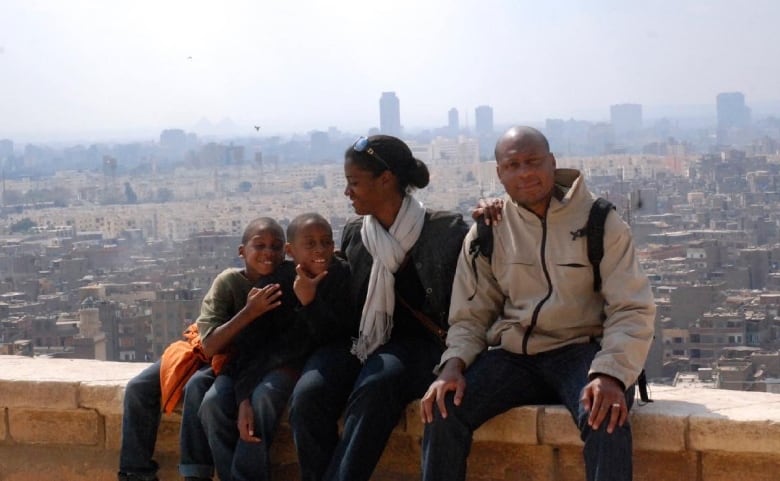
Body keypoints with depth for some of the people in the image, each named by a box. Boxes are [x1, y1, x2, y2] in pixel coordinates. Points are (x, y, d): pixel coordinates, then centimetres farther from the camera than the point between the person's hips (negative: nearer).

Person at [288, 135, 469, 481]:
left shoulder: (444, 230, 0)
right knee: (308, 395, -28)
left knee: (373, 391, -38)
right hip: (354, 340, 4)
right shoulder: (353, 233, 14)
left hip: (410, 343, -4)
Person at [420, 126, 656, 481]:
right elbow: (470, 316, 10)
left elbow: (631, 310, -7)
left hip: (580, 349, -3)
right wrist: (453, 364, -12)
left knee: (606, 417, -34)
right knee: (442, 409, -21)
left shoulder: (599, 221, -2)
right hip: (513, 356, 3)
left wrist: (610, 374, -25)